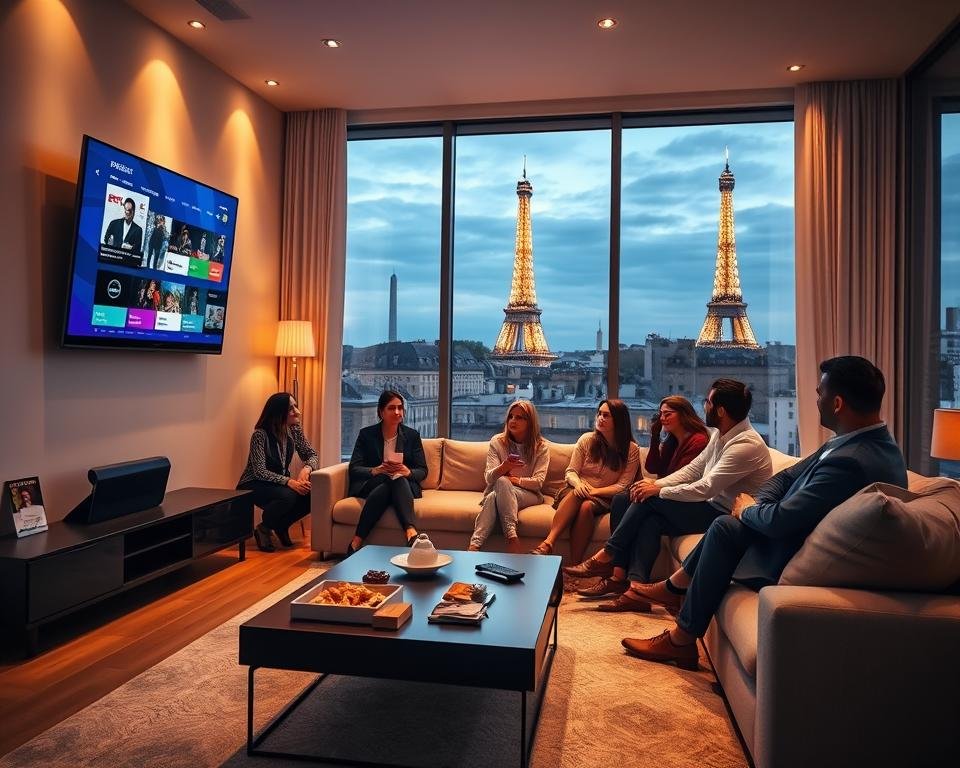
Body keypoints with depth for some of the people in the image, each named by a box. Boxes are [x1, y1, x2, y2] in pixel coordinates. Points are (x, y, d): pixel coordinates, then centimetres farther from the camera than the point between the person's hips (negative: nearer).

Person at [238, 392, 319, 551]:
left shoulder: (294, 430, -4)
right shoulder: (260, 434, -21)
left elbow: (312, 455, -2)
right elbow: (260, 471, -27)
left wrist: (306, 468, -26)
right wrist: (289, 482, -39)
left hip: (279, 484, 6)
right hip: (253, 486, -6)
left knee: (311, 494, -21)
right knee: (287, 496, -35)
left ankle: (281, 525, 6)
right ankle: (264, 529, -5)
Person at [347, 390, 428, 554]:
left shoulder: (412, 435, 9)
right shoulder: (366, 434, 5)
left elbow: (422, 471, 4)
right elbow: (354, 469, -3)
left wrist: (408, 472, -21)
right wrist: (376, 470, -24)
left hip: (404, 486, 1)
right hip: (370, 485, -1)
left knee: (398, 479, -34)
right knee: (386, 480, -36)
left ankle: (410, 531, -52)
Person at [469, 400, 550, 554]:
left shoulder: (541, 447, 3)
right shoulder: (497, 442, 6)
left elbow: (538, 482, -5)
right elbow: (488, 478, -6)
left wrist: (512, 479, -9)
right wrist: (503, 468, -27)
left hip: (528, 495, -1)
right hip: (497, 491, 1)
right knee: (500, 484, -38)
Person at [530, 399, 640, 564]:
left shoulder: (631, 450, 0)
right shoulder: (587, 439, 5)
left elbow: (622, 486, -5)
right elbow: (571, 472, 3)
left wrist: (594, 491, -19)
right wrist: (578, 484, -20)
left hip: (604, 499, -1)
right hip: (574, 493, 1)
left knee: (587, 506, -36)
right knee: (576, 493, -35)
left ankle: (575, 564, -36)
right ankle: (548, 544, -47)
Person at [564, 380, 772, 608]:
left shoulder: (746, 444, -23)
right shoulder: (721, 435, 8)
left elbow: (705, 488, -27)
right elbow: (694, 469, 10)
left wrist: (659, 491, -16)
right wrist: (657, 483, -5)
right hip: (710, 506, 9)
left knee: (648, 500, -14)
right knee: (650, 519, -11)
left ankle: (606, 558, -4)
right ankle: (635, 590, -16)